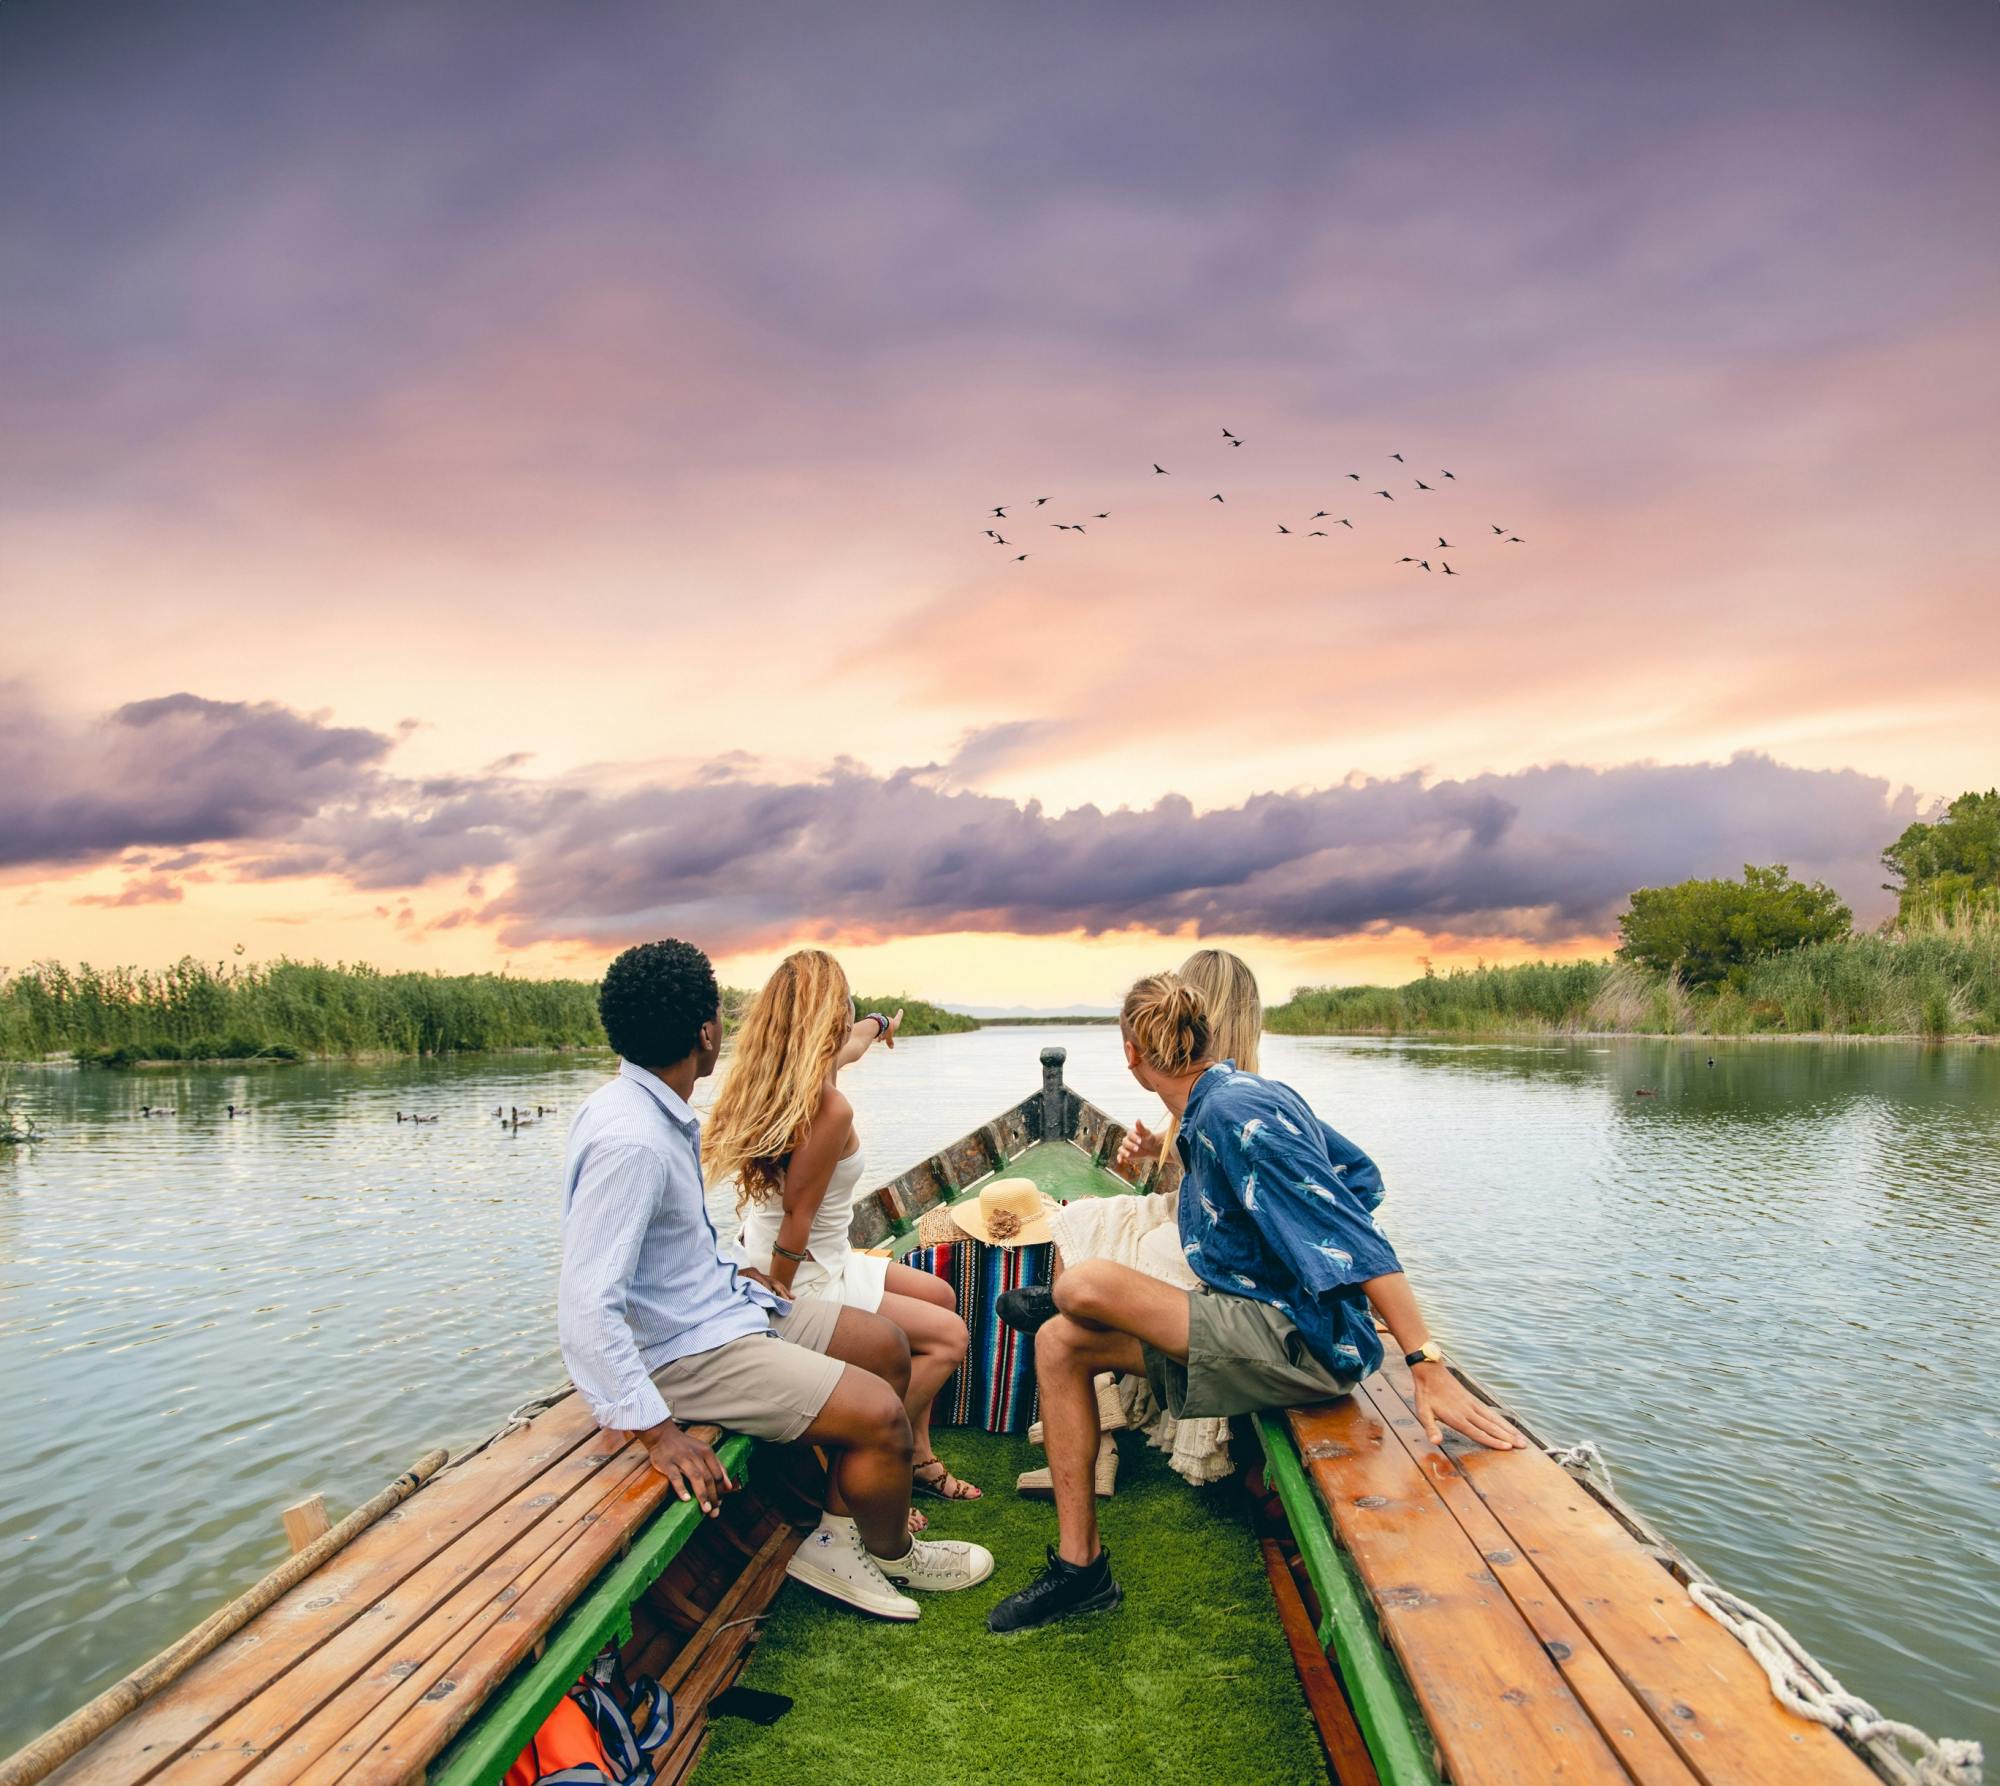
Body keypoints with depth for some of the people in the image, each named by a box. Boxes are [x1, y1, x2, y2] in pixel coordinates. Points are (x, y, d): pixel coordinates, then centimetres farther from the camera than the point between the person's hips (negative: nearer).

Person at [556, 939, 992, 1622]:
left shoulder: (661, 1109, 3)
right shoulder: (629, 1140, -29)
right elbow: (585, 1307, -32)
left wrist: (733, 1273, 11)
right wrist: (655, 1431, -32)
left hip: (716, 1302, 11)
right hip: (681, 1350, -11)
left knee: (885, 1346, 13)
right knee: (881, 1414, -13)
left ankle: (835, 1540, 16)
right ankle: (893, 1554, 18)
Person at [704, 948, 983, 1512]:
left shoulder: (777, 1076, 0)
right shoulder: (829, 1108, -29)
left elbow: (847, 1045, 24)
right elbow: (796, 1217, -24)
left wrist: (878, 1024, 45)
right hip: (803, 1281, -10)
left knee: (938, 1294, 18)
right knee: (947, 1336, -6)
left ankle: (916, 1456, 24)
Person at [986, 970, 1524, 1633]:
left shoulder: (1230, 1113, -21)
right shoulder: (1255, 1092, 8)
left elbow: (1349, 1232, -26)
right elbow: (1357, 1172, 18)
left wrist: (1430, 1368, -29)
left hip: (1301, 1347, -10)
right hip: (1270, 1329, 10)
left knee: (1085, 1284, -23)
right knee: (1059, 1345, 3)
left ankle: (1054, 1302, 16)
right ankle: (1079, 1564, 6)